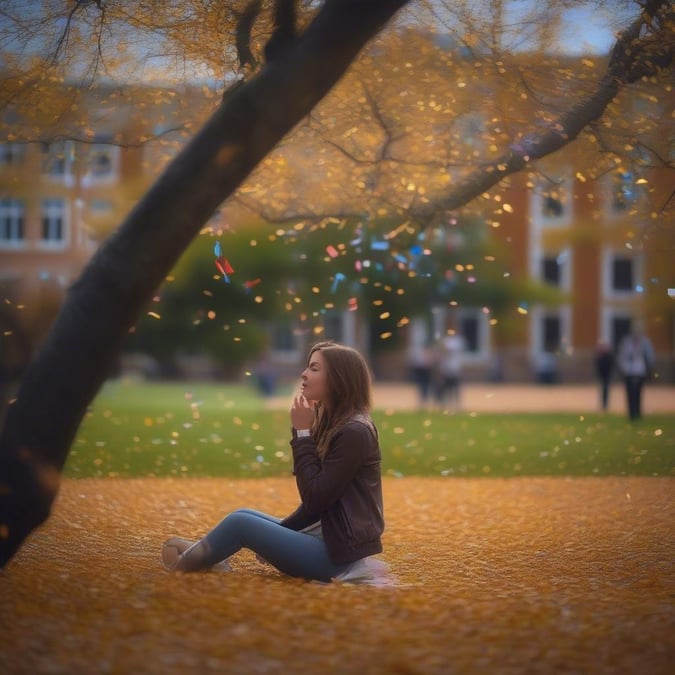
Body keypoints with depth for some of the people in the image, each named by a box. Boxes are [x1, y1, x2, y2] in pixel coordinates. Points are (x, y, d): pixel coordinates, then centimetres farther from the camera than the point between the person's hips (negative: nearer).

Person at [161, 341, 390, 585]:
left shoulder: (354, 433, -18)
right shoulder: (333, 424, 12)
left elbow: (315, 499, -20)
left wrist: (302, 433, -15)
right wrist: (277, 531, 6)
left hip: (338, 550, -10)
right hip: (325, 535, 10)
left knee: (241, 522, -6)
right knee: (246, 516, 16)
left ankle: (187, 562, 17)